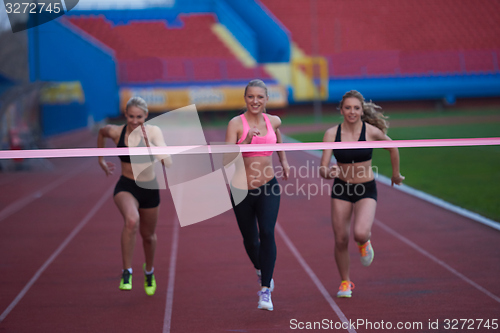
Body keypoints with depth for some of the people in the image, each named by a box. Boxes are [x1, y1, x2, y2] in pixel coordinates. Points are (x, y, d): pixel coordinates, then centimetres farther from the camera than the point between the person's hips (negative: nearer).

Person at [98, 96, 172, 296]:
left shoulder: (153, 132, -14)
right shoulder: (116, 132, -11)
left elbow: (168, 162, -25)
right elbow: (101, 132, 14)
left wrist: (148, 145, -36)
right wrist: (101, 160, 20)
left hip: (149, 189, 2)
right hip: (126, 187, -2)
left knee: (148, 235, 20)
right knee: (132, 220, -34)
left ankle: (149, 271, 51)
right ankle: (126, 272, -24)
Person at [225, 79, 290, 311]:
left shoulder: (273, 121, 1)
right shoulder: (236, 124, -12)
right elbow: (227, 159, -21)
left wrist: (284, 161, 29)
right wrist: (247, 141, -33)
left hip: (269, 188, 1)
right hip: (242, 190, -1)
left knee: (267, 233, -20)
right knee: (250, 240, 12)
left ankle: (265, 291, -18)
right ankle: (261, 270, 47)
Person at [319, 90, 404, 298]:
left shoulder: (371, 131, -12)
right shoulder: (331, 134, -9)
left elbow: (392, 148, 8)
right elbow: (322, 169, -12)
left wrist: (396, 174, 19)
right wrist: (329, 173, -35)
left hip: (366, 189, -2)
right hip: (341, 189, 2)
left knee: (360, 233, -25)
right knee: (341, 240, 3)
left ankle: (365, 241, 15)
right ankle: (345, 282, 27)